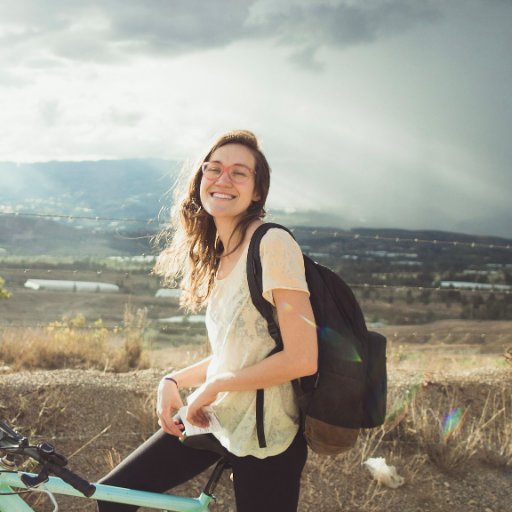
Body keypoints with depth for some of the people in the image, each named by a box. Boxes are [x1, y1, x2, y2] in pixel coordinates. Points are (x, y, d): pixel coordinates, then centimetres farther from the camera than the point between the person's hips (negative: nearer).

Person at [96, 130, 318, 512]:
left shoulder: (273, 244, -17)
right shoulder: (217, 254, 9)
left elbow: (302, 359, -22)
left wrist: (215, 385, -14)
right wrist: (173, 381, 1)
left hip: (263, 437, -8)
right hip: (215, 418, 8)